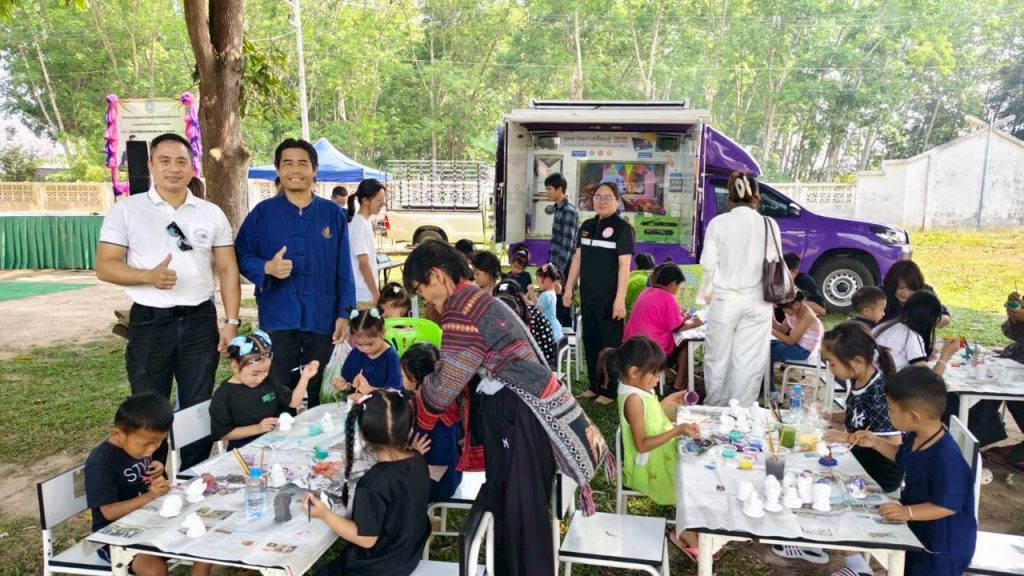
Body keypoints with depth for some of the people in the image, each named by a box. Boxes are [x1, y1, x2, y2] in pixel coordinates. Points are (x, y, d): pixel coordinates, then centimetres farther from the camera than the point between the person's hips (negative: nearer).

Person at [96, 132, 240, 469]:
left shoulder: (212, 213, 6)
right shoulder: (126, 210, -1)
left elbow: (227, 269, 7)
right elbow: (104, 266, -3)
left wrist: (231, 321, -1)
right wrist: (149, 276, -21)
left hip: (200, 321, 2)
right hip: (149, 323, -2)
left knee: (199, 408, 10)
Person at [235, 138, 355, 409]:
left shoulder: (333, 213, 4)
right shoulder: (263, 212, 2)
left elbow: (343, 268, 4)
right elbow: (241, 256, 3)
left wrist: (344, 313, -2)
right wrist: (267, 268, -18)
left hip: (322, 319, 1)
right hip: (277, 319, 0)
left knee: (319, 395, 12)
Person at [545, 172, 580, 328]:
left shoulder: (569, 211, -15)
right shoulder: (558, 208, 13)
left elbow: (567, 244, -19)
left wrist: (560, 270, -21)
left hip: (565, 267, -9)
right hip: (557, 264, 9)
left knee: (564, 305, -2)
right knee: (555, 305, 13)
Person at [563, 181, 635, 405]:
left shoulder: (622, 228, -8)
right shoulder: (587, 226, 10)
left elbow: (624, 265, -14)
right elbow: (578, 258, 15)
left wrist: (620, 298, -19)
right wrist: (568, 288, 12)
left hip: (610, 298, -6)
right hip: (588, 296, 6)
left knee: (610, 344, 3)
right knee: (590, 342, 13)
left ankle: (610, 391, 14)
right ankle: (595, 386, 26)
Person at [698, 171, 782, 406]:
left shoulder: (718, 223, -5)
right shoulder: (769, 224, -2)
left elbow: (708, 263, -3)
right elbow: (775, 264, 2)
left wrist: (707, 291, 13)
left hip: (724, 298, -1)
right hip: (757, 300, 1)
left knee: (718, 357, 11)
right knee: (749, 360, 7)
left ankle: (715, 408, 21)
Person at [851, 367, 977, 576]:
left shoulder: (946, 458, -36)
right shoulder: (916, 437, -8)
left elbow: (947, 505, -32)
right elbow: (903, 457, 14)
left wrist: (908, 512, -39)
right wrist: (876, 443, 4)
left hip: (943, 542, -9)